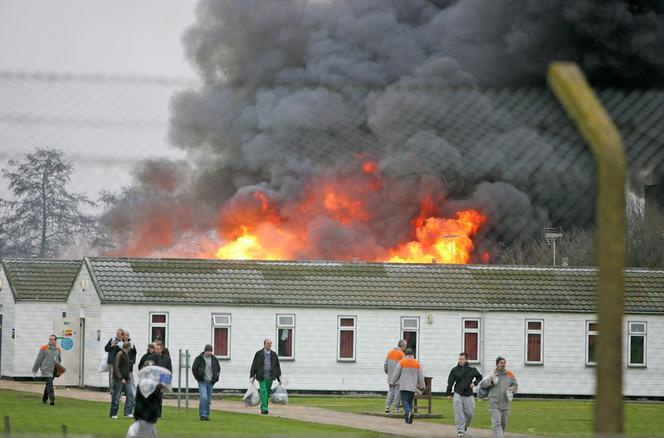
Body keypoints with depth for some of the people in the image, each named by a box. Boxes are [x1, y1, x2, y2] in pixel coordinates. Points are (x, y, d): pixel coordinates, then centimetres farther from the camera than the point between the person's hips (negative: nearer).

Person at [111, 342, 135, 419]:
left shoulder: (126, 354, 12)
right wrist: (121, 378, -20)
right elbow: (116, 367, -18)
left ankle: (128, 413, 1)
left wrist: (128, 375, 11)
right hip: (118, 380, -8)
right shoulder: (119, 355, -14)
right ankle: (113, 414, 8)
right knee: (116, 397, 0)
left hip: (126, 379, 8)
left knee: (130, 394, -1)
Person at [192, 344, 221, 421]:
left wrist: (216, 378, 12)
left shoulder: (214, 359, 7)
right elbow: (194, 369, 1)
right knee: (203, 397, -17)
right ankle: (202, 415, -13)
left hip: (210, 382, 4)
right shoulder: (199, 359, -5)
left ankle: (206, 415, 14)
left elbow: (218, 368, 21)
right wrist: (198, 378, -3)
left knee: (208, 400, 6)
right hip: (202, 382, -4)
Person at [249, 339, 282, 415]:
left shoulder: (274, 355, 10)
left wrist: (279, 378, 10)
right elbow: (254, 365, 3)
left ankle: (263, 408, 19)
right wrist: (252, 376, -1)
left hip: (270, 377, 3)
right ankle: (264, 409, -20)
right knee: (263, 392, -15)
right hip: (262, 377, -3)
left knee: (267, 394, 7)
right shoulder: (259, 354, 2)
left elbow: (277, 366, 14)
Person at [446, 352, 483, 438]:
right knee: (459, 413, -7)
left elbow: (479, 377, 17)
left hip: (468, 395, 1)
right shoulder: (455, 370, -1)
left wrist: (475, 383, -2)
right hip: (458, 394, -1)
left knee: (469, 413, 7)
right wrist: (449, 393, 5)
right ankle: (460, 430, -1)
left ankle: (465, 426, 33)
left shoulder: (472, 369, 0)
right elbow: (450, 382, 6)